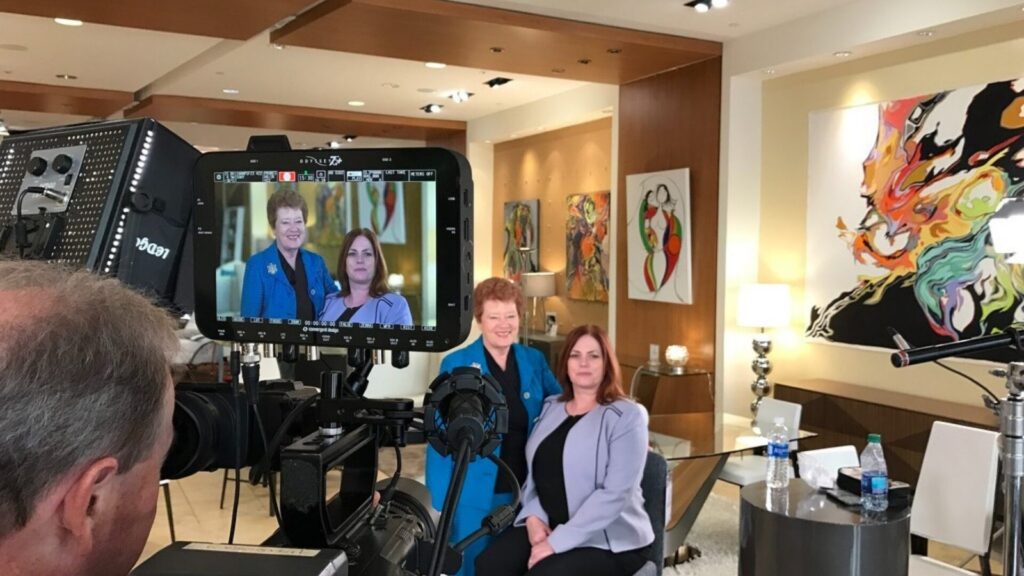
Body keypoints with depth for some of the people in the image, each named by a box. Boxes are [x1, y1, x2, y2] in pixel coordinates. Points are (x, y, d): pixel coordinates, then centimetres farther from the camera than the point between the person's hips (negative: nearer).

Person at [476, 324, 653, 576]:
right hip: (547, 526, 6)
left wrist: (557, 542, -21)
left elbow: (616, 492, -18)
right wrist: (533, 516, -6)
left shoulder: (627, 416, -9)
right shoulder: (551, 407, 11)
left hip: (609, 540, -5)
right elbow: (534, 471, 14)